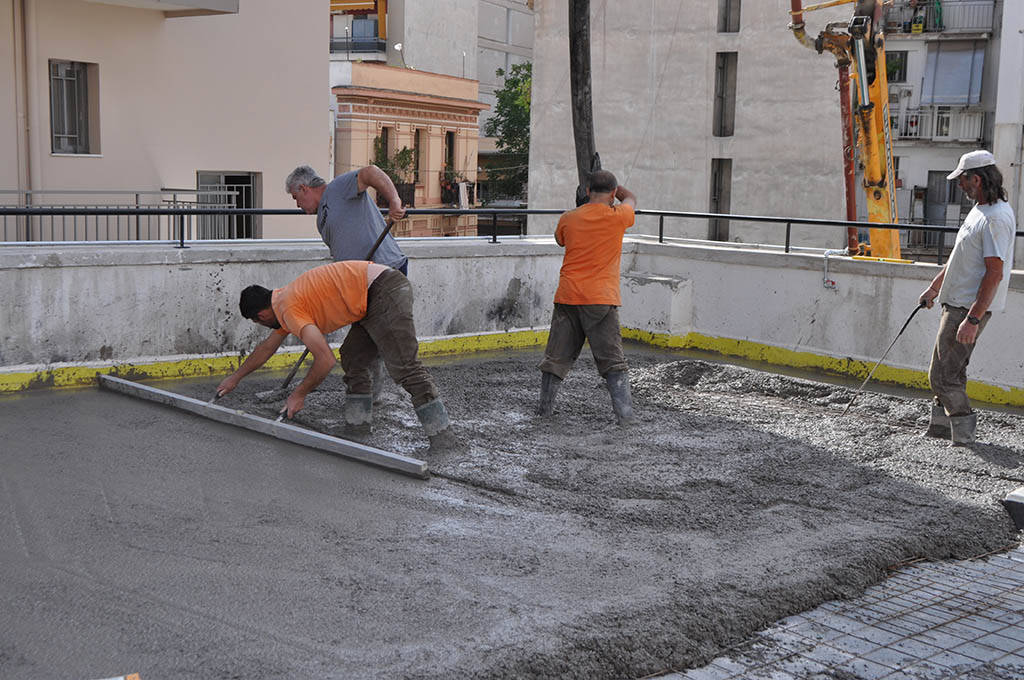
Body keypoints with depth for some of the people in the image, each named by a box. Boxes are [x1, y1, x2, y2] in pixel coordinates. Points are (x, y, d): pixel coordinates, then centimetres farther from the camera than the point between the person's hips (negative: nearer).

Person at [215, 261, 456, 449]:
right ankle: (358, 425, 20)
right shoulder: (284, 299, 22)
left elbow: (325, 360, -18)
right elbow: (267, 348, 38)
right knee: (352, 359, 17)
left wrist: (298, 394, -4)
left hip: (387, 292, -11)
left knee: (404, 367, -15)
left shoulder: (290, 310, -10)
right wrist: (235, 378, 46)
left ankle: (443, 437, -18)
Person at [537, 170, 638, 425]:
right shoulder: (618, 217, -2)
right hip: (601, 299, -3)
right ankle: (624, 413, -4)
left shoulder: (568, 218, 5)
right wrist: (610, 184, 36)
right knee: (613, 361, 2)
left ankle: (545, 406, 19)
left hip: (567, 297, 3)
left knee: (557, 356, 12)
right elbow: (631, 198, 21)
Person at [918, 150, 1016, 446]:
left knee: (942, 375, -8)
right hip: (956, 302, 10)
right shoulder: (980, 209, 13)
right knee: (952, 369, 17)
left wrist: (973, 319, -27)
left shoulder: (997, 218, -21)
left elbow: (994, 274, -25)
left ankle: (963, 427, 7)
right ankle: (942, 424, 27)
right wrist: (934, 287, 33)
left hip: (971, 308, -10)